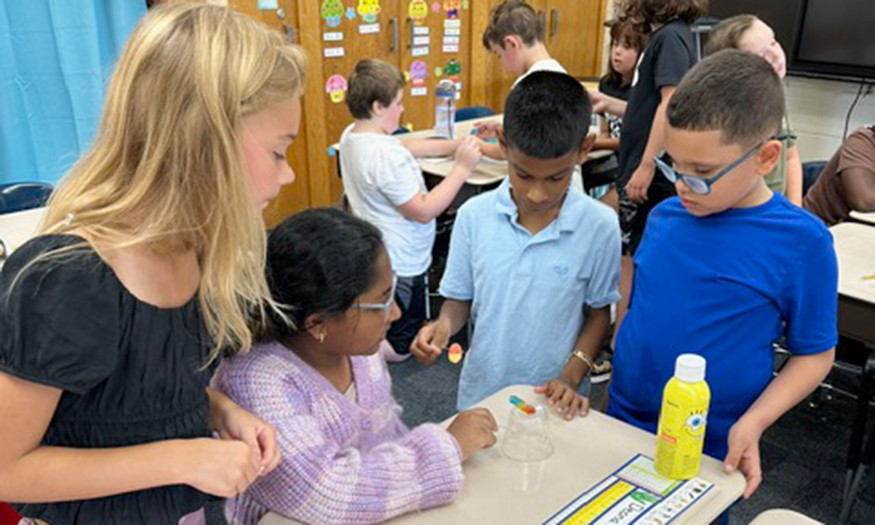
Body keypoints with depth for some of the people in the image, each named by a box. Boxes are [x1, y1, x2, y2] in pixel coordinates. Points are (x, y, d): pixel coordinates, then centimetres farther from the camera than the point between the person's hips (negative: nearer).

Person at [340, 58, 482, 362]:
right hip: (400, 264, -9)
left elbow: (406, 147, 10)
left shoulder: (352, 135, 0)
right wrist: (462, 168, -21)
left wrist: (455, 145, 3)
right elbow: (423, 211, -26)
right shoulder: (386, 156, -30)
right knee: (400, 348, 9)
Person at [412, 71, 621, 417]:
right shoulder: (474, 216, -12)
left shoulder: (599, 226, -15)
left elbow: (599, 312, -3)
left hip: (554, 402, -1)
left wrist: (571, 377, -14)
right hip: (480, 393, 2)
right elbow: (460, 299, -1)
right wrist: (443, 326, -21)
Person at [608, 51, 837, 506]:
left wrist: (753, 423, -18)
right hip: (621, 424, 4)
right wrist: (615, 387, 4)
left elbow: (814, 354, -7)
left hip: (708, 452, -4)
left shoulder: (801, 241, -15)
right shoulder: (664, 216, -4)